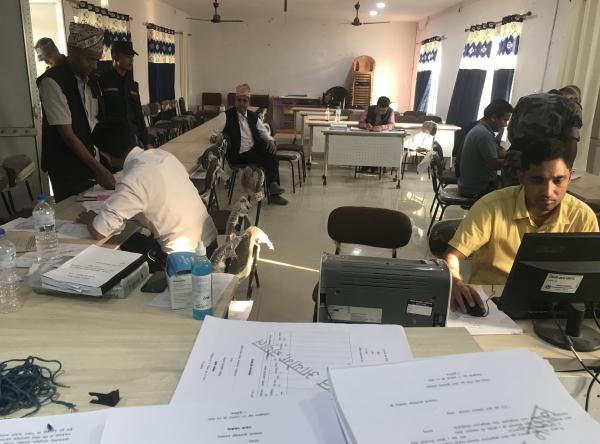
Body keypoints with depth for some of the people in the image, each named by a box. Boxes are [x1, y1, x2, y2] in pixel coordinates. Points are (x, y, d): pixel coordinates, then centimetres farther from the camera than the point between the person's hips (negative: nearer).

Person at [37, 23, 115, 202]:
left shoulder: (91, 80, 5)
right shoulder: (52, 82, -17)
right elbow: (67, 134, -20)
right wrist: (98, 169, -21)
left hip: (89, 162, 6)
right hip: (66, 171, -6)